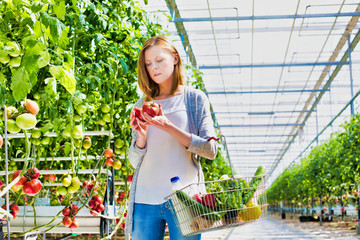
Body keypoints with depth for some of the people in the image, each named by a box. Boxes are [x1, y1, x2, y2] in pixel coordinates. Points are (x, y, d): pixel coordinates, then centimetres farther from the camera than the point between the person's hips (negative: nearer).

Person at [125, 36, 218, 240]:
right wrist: (141, 137, -9)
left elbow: (211, 150, -4)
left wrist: (169, 127, -14)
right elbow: (134, 161, 12)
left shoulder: (195, 99, 5)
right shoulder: (142, 106, 12)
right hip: (145, 200, 2)